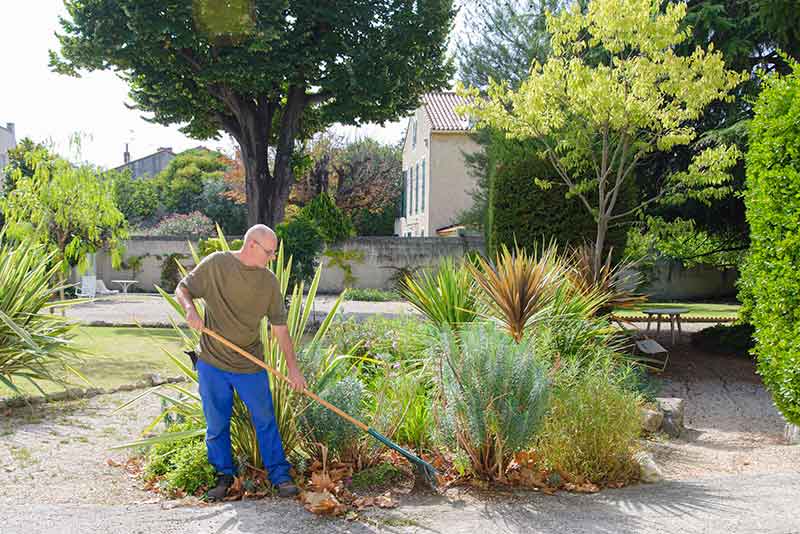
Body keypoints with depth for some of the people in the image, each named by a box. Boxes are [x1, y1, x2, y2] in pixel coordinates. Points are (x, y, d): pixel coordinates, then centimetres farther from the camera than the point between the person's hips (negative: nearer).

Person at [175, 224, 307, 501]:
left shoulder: (269, 281, 1)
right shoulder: (216, 264, -5)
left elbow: (279, 327, 3)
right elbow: (182, 289, 3)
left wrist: (293, 367, 0)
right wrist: (190, 308, -20)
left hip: (250, 365, 1)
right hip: (212, 362, -1)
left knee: (266, 421, 5)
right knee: (216, 424, 9)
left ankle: (280, 476, 17)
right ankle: (224, 476, 26)